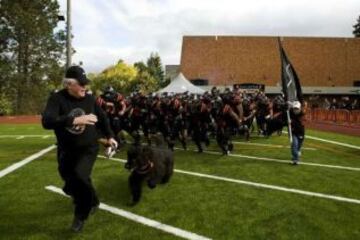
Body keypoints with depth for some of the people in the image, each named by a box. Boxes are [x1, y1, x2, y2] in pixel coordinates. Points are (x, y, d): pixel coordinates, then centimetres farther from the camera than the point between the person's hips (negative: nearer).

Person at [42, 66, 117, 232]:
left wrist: (109, 136, 15)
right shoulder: (57, 99, -15)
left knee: (80, 175, -24)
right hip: (66, 150, 1)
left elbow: (102, 117, 13)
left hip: (88, 148, 0)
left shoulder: (90, 99, -5)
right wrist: (75, 120, -42)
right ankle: (91, 202, 45)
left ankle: (81, 214, 1)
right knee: (71, 184, 13)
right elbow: (47, 122, -33)